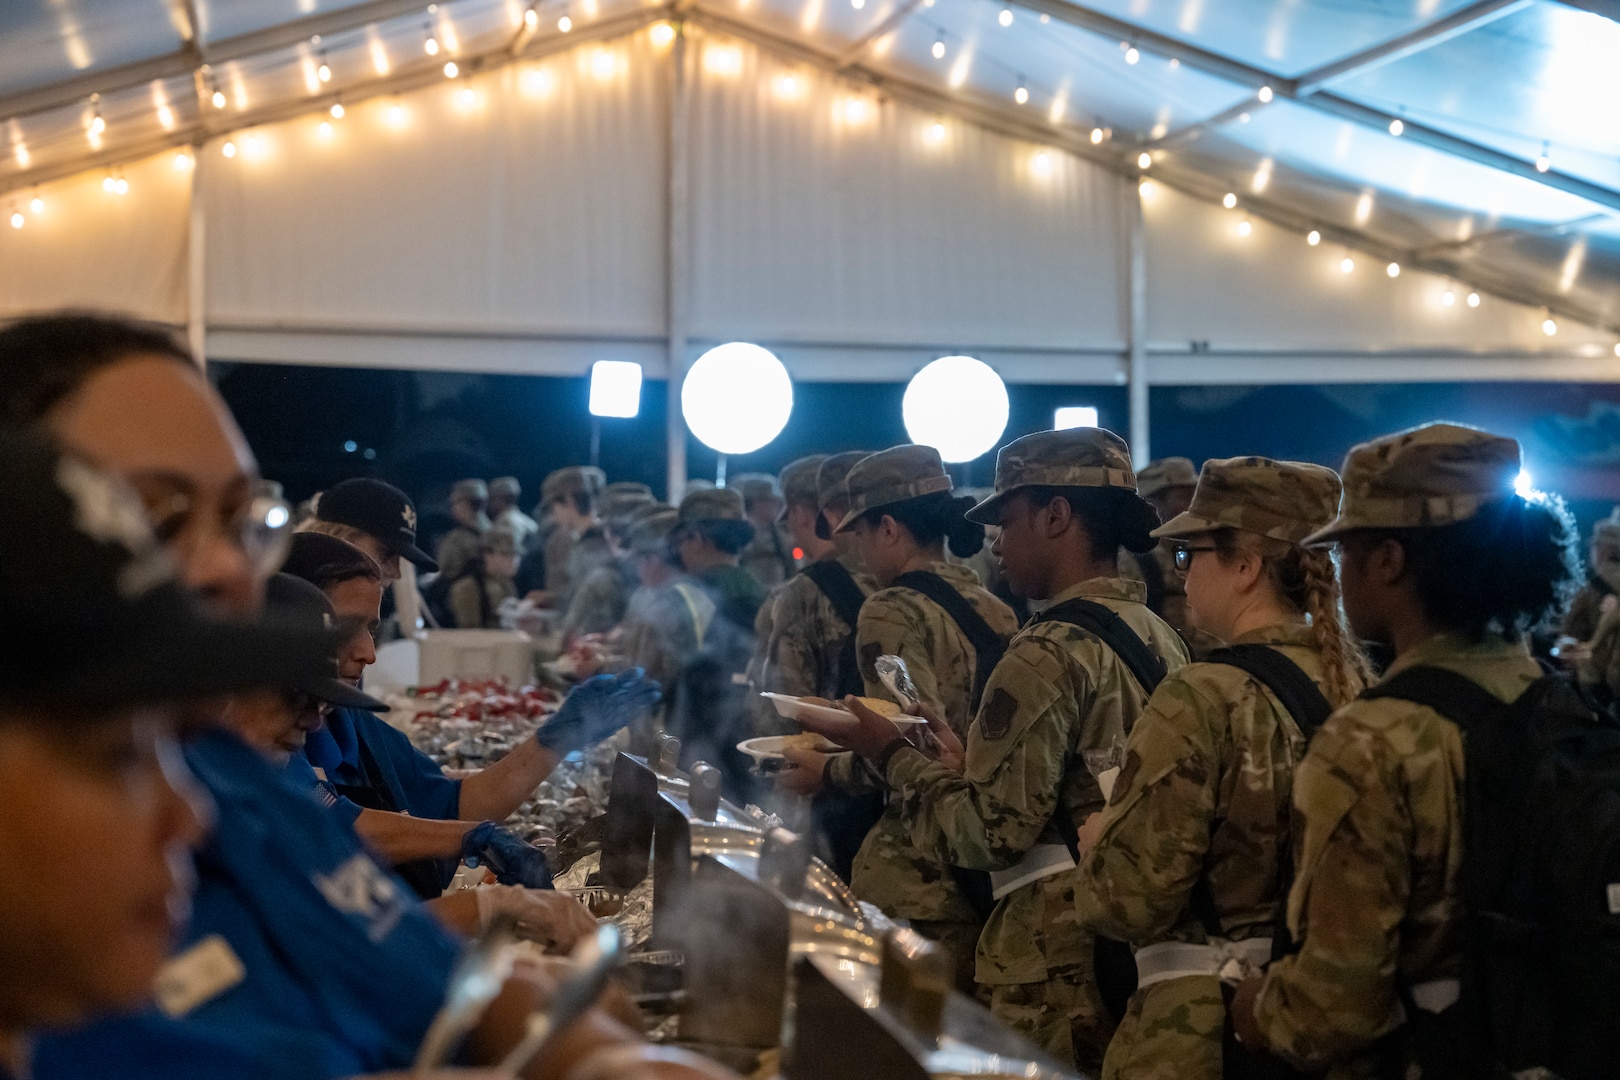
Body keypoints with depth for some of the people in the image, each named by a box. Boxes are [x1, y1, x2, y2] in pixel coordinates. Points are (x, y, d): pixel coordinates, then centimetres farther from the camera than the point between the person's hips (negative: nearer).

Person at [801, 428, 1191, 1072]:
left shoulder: (1049, 653, -17)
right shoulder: (1162, 640, 8)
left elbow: (989, 834, -18)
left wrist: (892, 754, -5)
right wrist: (968, 763, 16)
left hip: (1057, 959, -8)